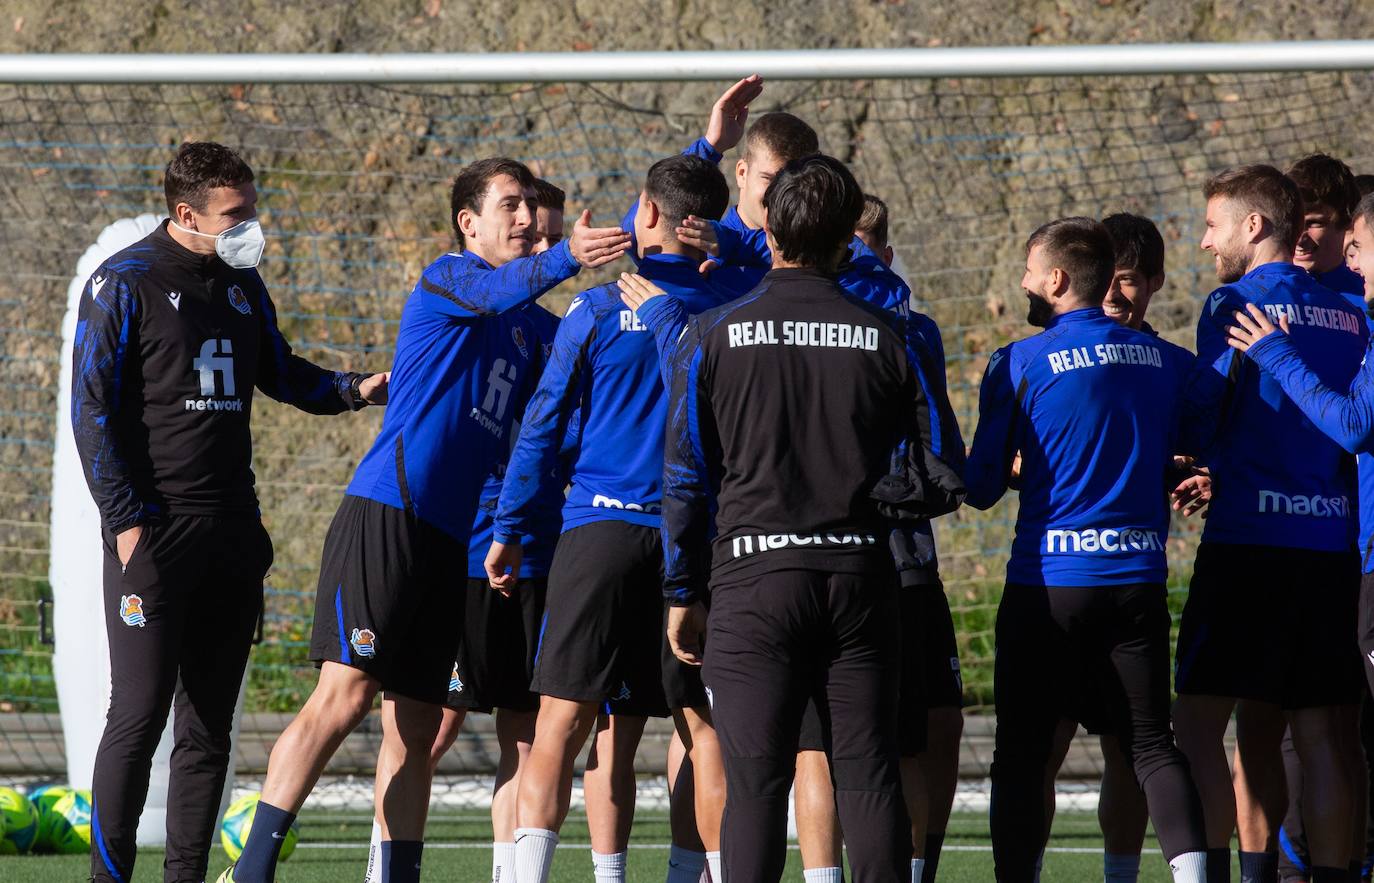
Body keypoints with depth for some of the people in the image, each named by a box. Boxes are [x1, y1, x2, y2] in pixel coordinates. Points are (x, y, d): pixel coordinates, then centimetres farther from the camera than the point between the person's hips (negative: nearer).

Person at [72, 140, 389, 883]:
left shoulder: (242, 285, 13)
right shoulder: (125, 285, -6)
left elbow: (281, 374, 25)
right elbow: (93, 410, -7)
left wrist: (353, 390, 5)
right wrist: (126, 521, -13)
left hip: (232, 533, 6)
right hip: (153, 530, -6)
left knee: (208, 724, 6)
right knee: (140, 714, -10)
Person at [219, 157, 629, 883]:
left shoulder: (531, 332, 22)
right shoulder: (447, 279, -1)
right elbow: (498, 292, -23)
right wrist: (565, 258, -42)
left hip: (453, 541, 8)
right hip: (386, 515, -8)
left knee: (415, 729, 6)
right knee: (345, 693, -15)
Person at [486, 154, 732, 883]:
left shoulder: (600, 309, -1)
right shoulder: (729, 312, 5)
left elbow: (543, 425, 2)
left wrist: (508, 530, 8)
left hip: (600, 528, -3)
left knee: (561, 720, -7)